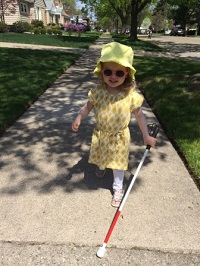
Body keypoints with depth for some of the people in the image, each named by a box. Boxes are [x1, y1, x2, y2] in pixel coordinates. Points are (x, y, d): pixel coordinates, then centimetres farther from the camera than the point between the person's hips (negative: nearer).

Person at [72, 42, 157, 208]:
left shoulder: (131, 95, -20)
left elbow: (139, 115, -11)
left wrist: (146, 135, -7)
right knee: (101, 157, 28)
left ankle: (118, 189, 34)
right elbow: (88, 106, -1)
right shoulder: (98, 92, -16)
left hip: (120, 137, -2)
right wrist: (79, 118, -15)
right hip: (101, 134, 3)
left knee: (118, 164, 12)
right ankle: (101, 167, 64)